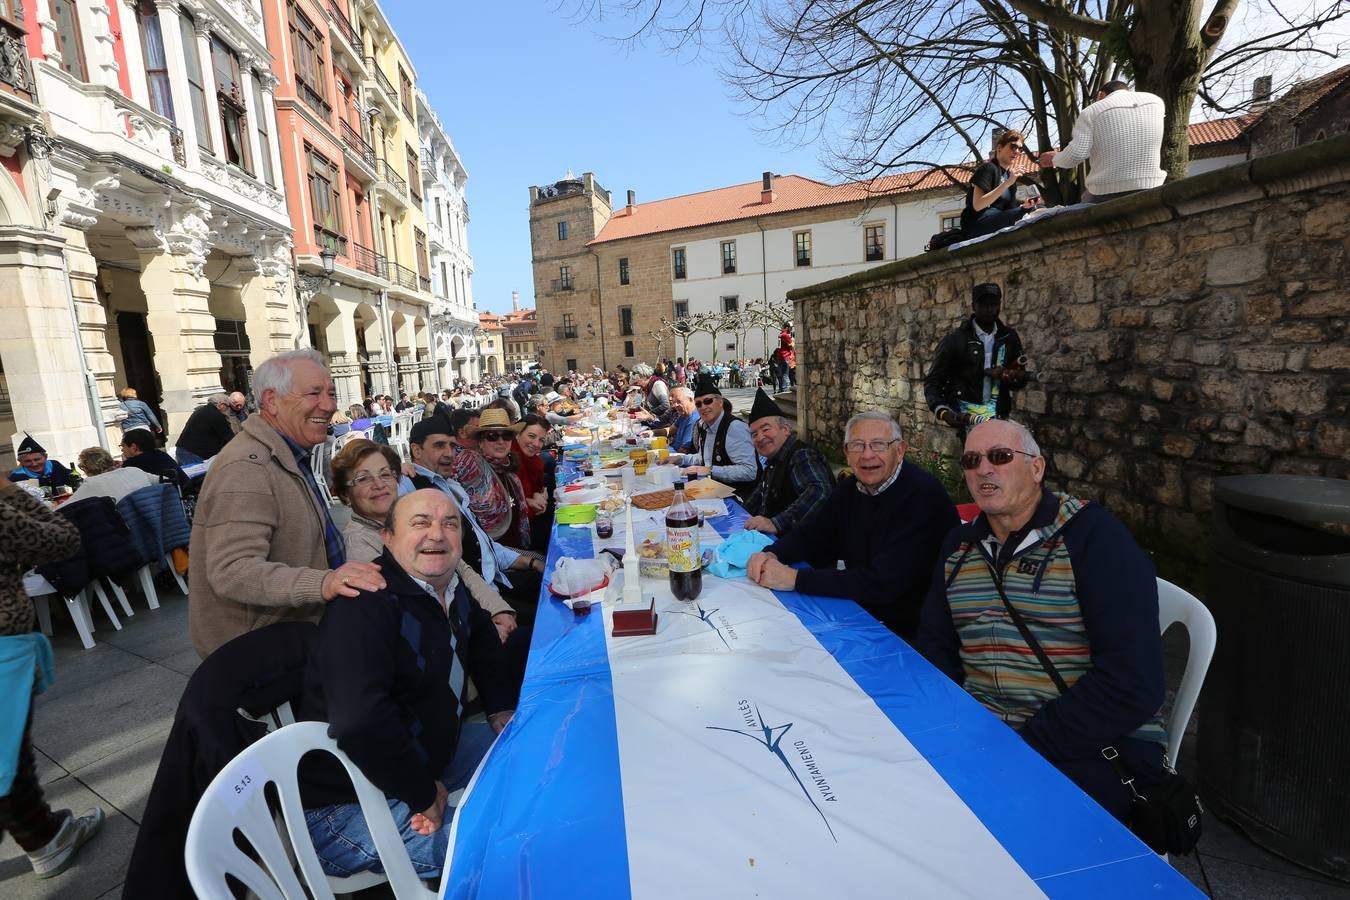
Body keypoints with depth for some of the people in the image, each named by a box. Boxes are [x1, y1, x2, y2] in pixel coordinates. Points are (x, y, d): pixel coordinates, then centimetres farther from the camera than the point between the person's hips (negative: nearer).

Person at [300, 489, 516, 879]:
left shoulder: (451, 591, -1)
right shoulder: (366, 606, -28)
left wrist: (501, 708, 9)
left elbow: (482, 639, 20)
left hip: (429, 752, 9)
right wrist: (424, 794, -25)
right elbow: (359, 721, -40)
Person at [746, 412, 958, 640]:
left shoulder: (922, 495, -23)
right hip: (858, 612, 7)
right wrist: (771, 554, -12)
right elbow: (812, 534, 10)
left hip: (908, 633, -6)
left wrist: (795, 578, -28)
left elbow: (882, 584, -29)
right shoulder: (851, 488, 2)